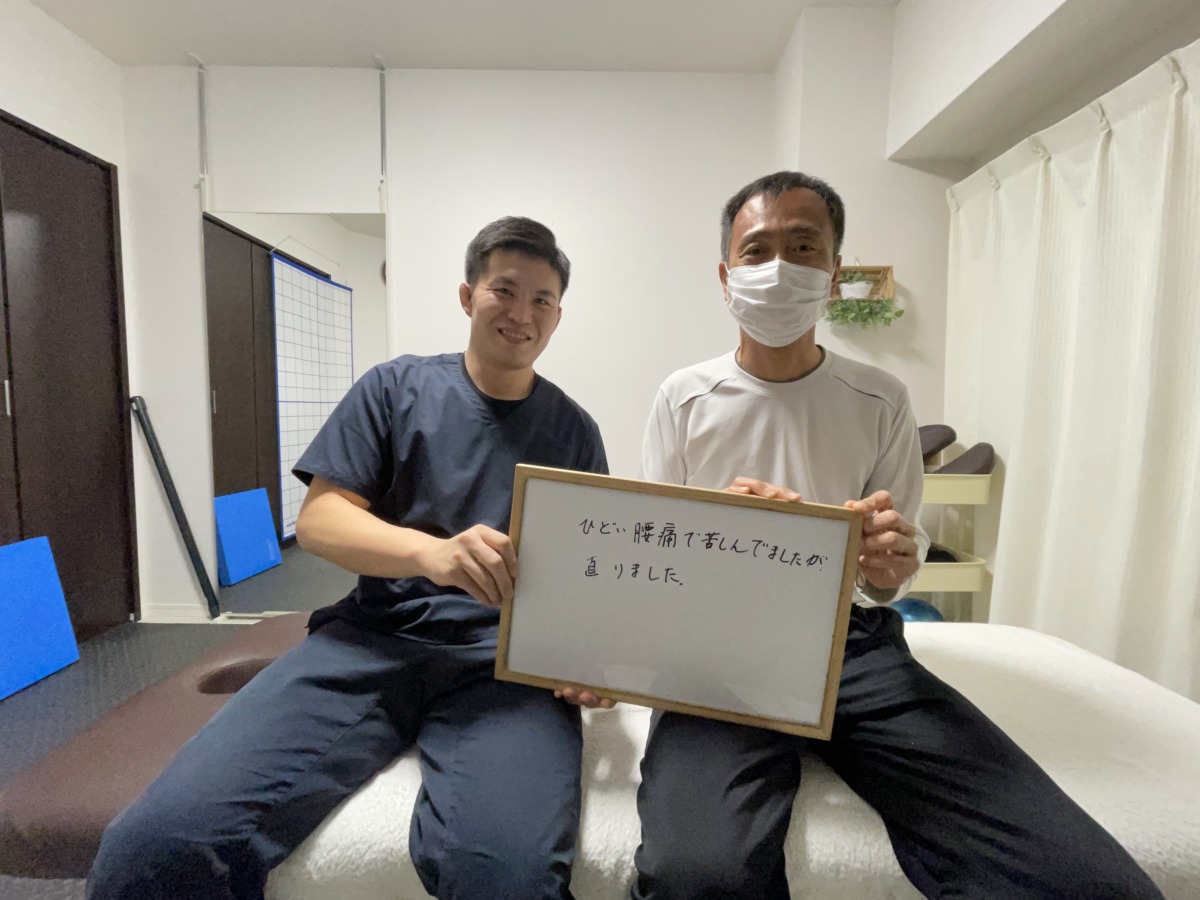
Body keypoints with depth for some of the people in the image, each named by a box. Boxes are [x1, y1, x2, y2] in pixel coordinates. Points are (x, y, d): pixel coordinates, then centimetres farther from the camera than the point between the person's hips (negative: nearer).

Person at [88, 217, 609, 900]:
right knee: (155, 845, -20)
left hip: (506, 655, 0)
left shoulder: (574, 430, 11)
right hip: (376, 638, 1)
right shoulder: (396, 388, 9)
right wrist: (431, 550, -18)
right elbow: (317, 520, 2)